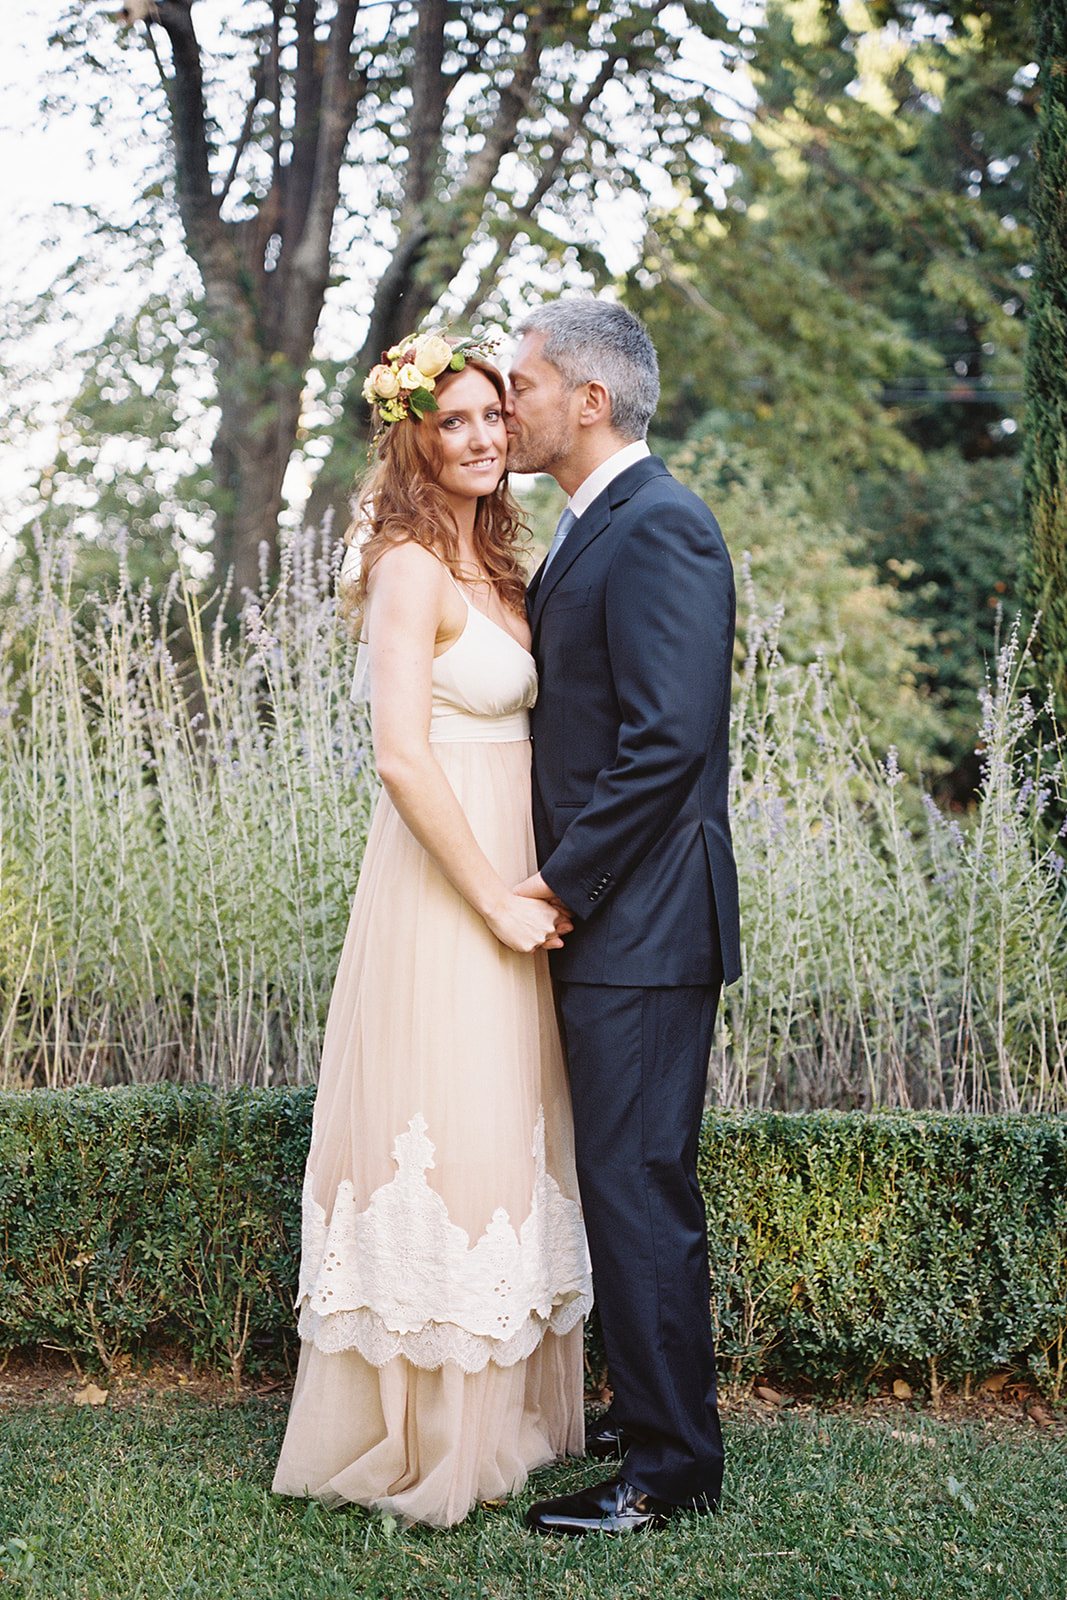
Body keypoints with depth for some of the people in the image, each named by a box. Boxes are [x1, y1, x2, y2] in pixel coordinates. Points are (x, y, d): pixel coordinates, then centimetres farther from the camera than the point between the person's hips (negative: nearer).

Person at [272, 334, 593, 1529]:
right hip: (442, 890, -9)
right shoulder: (412, 566, -14)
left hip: (505, 878, 9)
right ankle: (425, 1445, 13)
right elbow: (402, 757, -22)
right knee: (444, 1145, -1)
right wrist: (500, 902, -18)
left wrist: (528, 892, 9)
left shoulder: (490, 562, 14)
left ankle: (494, 1417, 29)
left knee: (501, 1146, 15)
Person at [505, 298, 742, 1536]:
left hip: (641, 926, -10)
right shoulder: (590, 531, 17)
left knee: (640, 1191, -3)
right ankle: (650, 1415, 31)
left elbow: (669, 738, -22)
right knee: (628, 1186, 18)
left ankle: (670, 1469, 7)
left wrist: (566, 885, -17)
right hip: (601, 923, 10)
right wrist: (559, 883, 11)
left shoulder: (659, 528, -15)